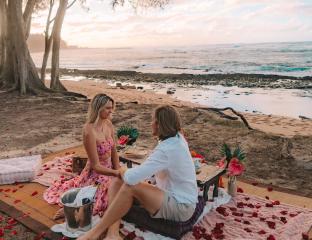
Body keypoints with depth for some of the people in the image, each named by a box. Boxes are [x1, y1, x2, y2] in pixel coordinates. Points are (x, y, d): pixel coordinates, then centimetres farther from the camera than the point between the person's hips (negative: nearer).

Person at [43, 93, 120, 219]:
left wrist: (118, 172, -3)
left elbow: (114, 151, 5)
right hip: (96, 174, -8)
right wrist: (117, 173, -24)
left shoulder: (108, 124, -3)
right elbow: (96, 166, -22)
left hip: (109, 170, 8)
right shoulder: (89, 131, -25)